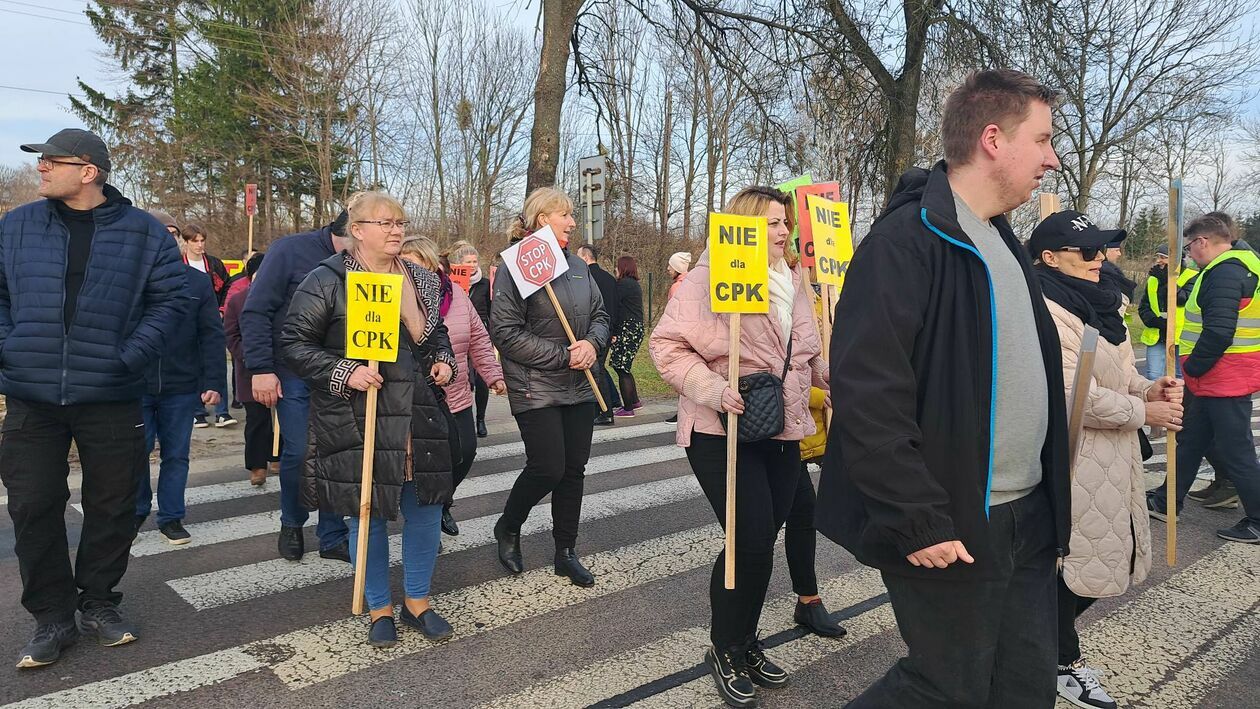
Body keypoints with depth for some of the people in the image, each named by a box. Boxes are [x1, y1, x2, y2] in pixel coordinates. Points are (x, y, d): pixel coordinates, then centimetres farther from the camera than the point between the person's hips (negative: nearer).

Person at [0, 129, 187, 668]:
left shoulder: (143, 232, 0)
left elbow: (170, 298, 0)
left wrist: (131, 355, -10)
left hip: (111, 398, -1)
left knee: (112, 506, 9)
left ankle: (98, 602, 28)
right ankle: (52, 617, 20)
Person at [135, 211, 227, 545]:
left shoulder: (198, 282, 3)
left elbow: (212, 335, 1)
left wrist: (212, 382, -5)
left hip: (182, 388, 1)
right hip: (135, 387, -1)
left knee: (176, 455, 9)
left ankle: (171, 517, 21)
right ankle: (137, 511, 28)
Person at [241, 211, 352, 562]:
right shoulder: (290, 251, -8)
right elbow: (256, 312, -8)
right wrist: (261, 369, -12)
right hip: (293, 374, -3)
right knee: (298, 453, -2)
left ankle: (333, 536, 16)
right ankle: (291, 523, 25)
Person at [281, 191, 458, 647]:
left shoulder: (422, 282, 10)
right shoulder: (327, 281, -6)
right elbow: (294, 342, -7)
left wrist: (444, 360, 4)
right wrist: (344, 372, -18)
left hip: (418, 417, 5)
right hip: (357, 421, -4)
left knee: (425, 507, 8)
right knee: (368, 514, 6)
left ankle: (418, 602, 28)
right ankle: (379, 609, 26)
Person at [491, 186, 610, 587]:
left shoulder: (577, 266, 10)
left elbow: (600, 315, 15)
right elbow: (505, 331, -16)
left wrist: (592, 343, -8)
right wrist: (563, 355, -18)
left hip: (579, 388, 6)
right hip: (536, 389, -6)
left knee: (574, 470, 8)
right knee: (547, 469, -7)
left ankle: (566, 553, 23)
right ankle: (508, 529, 22)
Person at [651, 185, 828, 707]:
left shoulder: (793, 283, 12)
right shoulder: (708, 279, -10)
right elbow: (667, 346, -13)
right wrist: (714, 390, -25)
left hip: (784, 434, 7)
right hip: (724, 434, -7)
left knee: (763, 541, 12)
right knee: (751, 541, -8)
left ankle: (745, 645, 32)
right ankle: (724, 651, 16)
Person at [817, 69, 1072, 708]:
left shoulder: (1002, 242, 14)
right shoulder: (906, 240, -17)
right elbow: (868, 391, -24)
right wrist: (917, 521, -23)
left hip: (1028, 519, 9)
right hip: (949, 530, -9)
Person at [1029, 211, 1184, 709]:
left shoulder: (1098, 303, 12)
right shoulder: (1048, 312, -21)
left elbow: (1118, 372, 17)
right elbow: (1078, 396, -24)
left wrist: (1149, 388, -3)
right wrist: (1145, 412, -14)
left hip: (1111, 458, 10)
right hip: (1075, 462, -10)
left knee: (1112, 555, 18)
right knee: (1075, 561, 4)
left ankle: (1052, 627, 37)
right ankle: (1064, 661, 24)